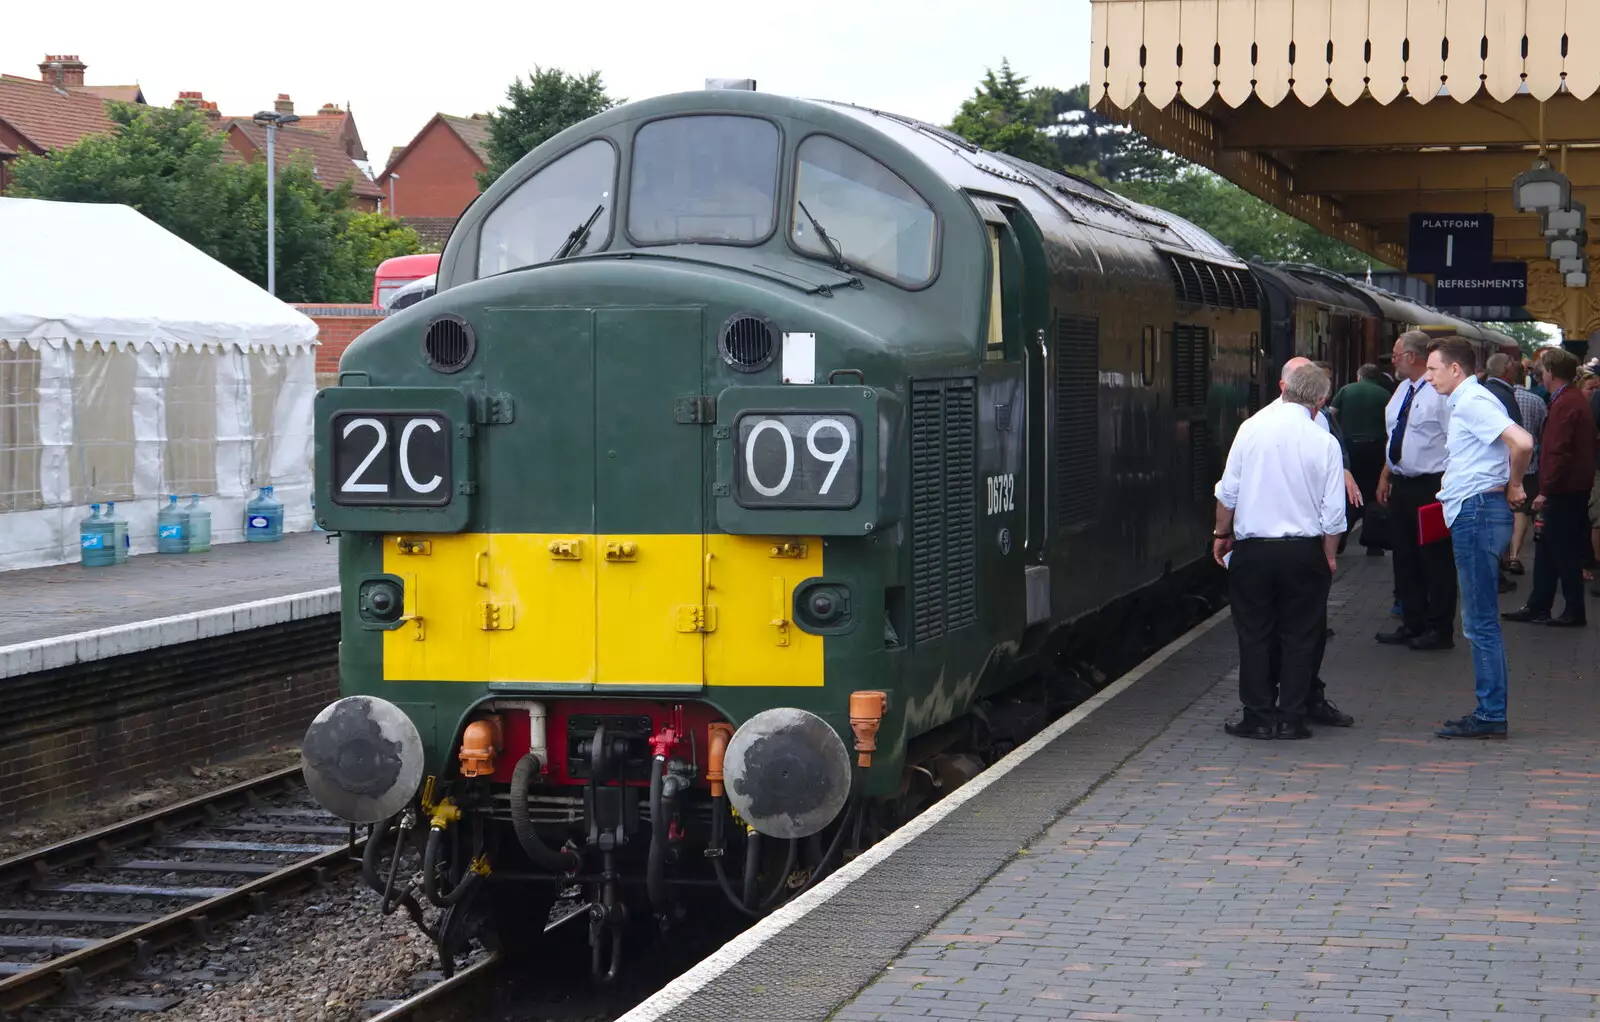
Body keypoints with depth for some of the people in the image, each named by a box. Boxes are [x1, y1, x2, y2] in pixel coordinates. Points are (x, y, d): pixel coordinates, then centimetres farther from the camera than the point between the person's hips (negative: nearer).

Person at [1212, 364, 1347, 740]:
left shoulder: (1251, 428, -4)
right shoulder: (1324, 442, -6)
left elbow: (1228, 491, 0)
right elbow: (1333, 511, -4)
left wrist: (1222, 533, 15)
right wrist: (1329, 555, 10)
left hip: (1253, 548, 0)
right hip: (1303, 551, 0)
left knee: (1254, 634, 8)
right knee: (1299, 636, 8)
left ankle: (1259, 716, 9)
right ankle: (1291, 717, 7)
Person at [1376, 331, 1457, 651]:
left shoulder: (1440, 392, -15)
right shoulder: (1403, 390, 13)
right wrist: (1385, 477, 20)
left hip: (1430, 487, -9)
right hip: (1401, 485, 9)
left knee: (1436, 561, -1)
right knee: (1405, 558, 13)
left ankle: (1439, 630, 6)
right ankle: (1412, 625, 22)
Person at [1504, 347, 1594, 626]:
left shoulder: (1564, 404, -18)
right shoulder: (1575, 400, 14)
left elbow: (1559, 453, -23)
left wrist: (1545, 490, -21)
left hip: (1564, 490, -10)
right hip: (1571, 488, 10)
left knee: (1564, 552, -3)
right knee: (1548, 550, 15)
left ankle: (1574, 612, 3)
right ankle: (1538, 607, 21)